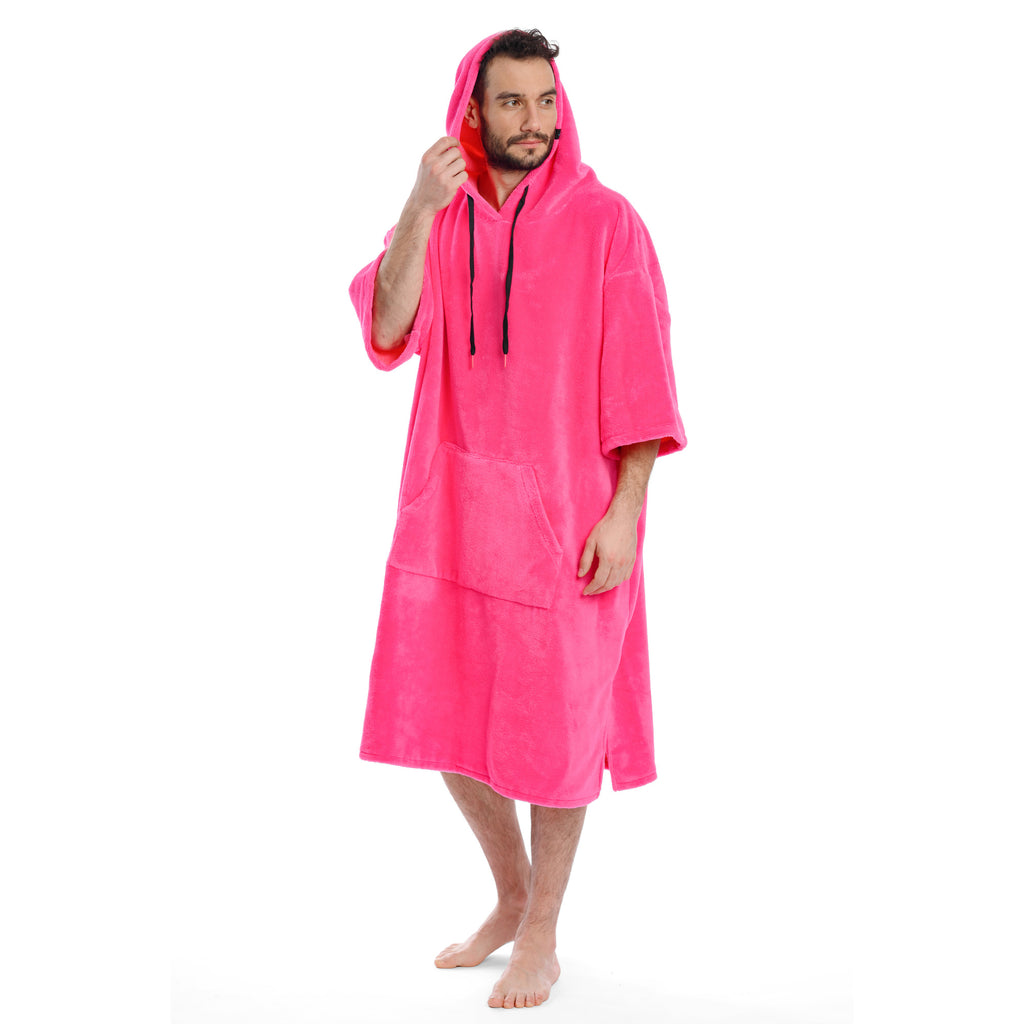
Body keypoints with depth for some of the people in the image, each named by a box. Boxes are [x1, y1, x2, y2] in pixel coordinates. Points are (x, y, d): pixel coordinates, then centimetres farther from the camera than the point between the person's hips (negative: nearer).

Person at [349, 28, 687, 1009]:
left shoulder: (604, 222, -5)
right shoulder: (437, 221, 6)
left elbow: (640, 380, -7)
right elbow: (389, 334, -10)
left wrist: (627, 511, -15)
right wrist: (419, 210, -22)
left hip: (565, 515, -4)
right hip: (453, 509, 5)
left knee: (553, 726, 5)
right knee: (449, 720, 12)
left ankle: (541, 940, 22)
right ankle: (511, 899, 35)